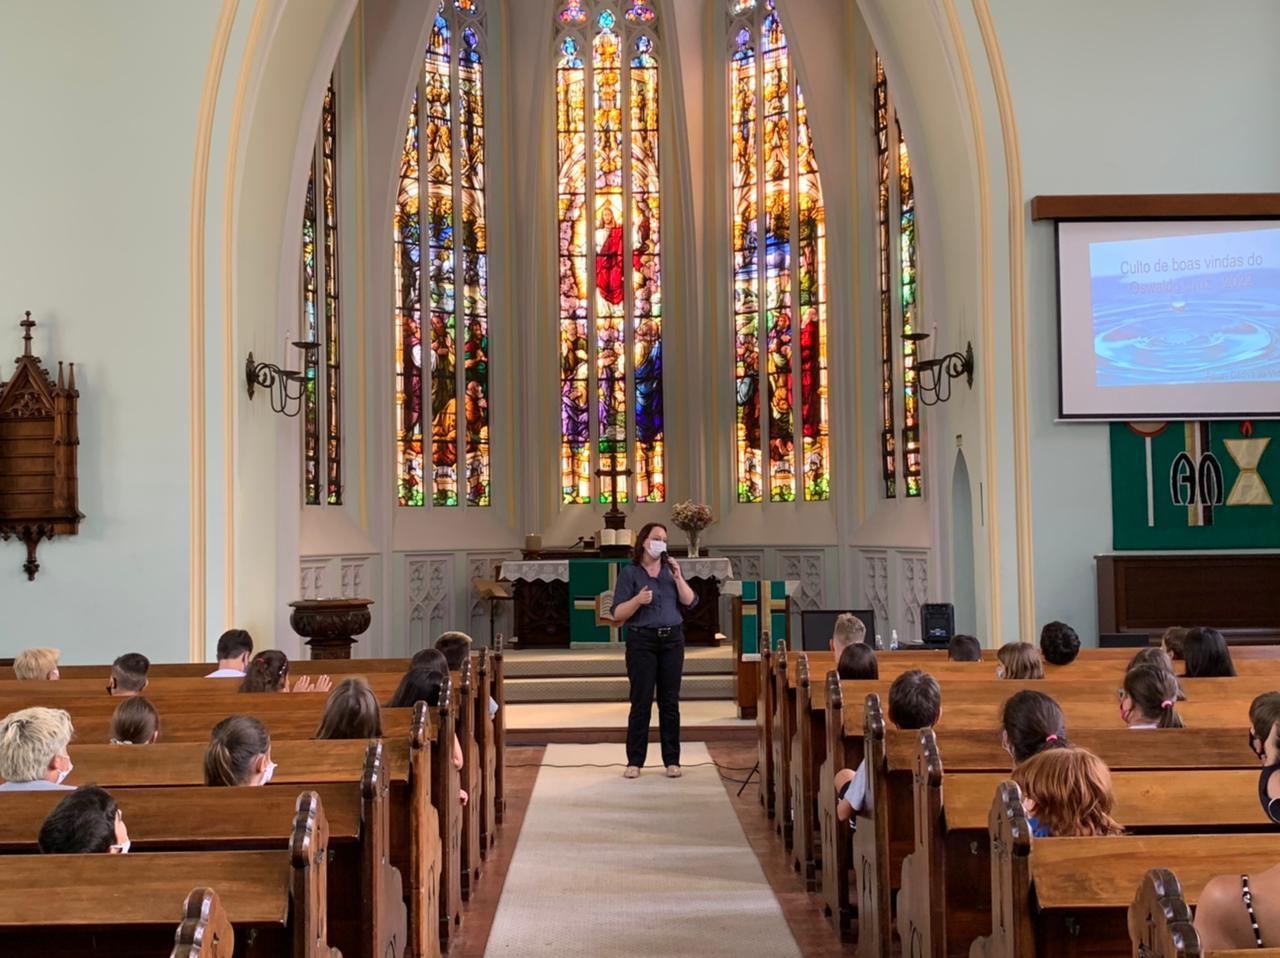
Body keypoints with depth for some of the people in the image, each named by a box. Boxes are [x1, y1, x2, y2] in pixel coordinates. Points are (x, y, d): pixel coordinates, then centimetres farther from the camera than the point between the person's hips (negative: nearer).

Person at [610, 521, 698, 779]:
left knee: (670, 701, 5)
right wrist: (638, 600, -22)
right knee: (641, 702, -4)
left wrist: (678, 577, -8)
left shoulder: (671, 569, 10)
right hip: (642, 641, -3)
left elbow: (690, 602, 2)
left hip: (672, 639, 3)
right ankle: (634, 761, 3)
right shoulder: (630, 573, -1)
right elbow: (618, 614, -6)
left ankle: (672, 760, 10)